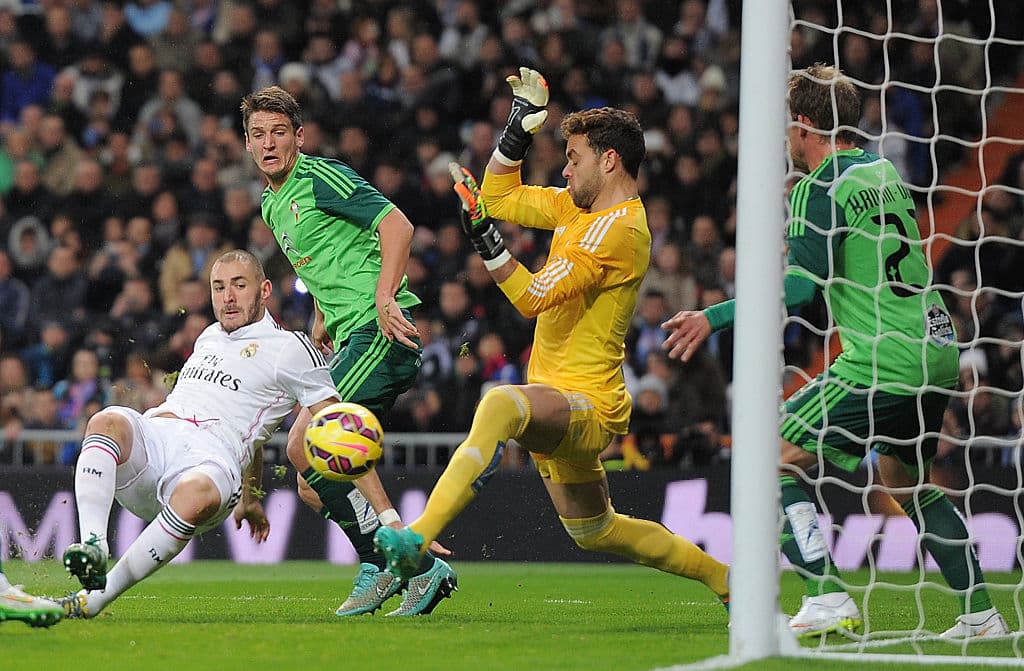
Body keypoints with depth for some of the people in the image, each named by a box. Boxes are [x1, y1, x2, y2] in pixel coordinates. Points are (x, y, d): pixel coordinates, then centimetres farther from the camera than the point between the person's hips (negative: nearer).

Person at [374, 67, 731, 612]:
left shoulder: (618, 229, -16)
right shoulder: (578, 205, 12)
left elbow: (533, 296, -22)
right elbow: (502, 198, 21)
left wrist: (486, 239, -27)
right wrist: (520, 127, 11)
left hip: (586, 404, -11)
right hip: (561, 404, 11)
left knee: (500, 405, -40)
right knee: (597, 533, 23)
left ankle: (417, 541, -53)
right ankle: (722, 578, 37)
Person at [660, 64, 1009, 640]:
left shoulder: (820, 189, -10)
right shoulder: (885, 172, 15)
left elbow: (802, 285, -19)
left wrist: (715, 317, -18)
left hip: (882, 361, -9)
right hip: (935, 352, 9)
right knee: (907, 481, 25)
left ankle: (830, 602, -13)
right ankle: (981, 614, 22)